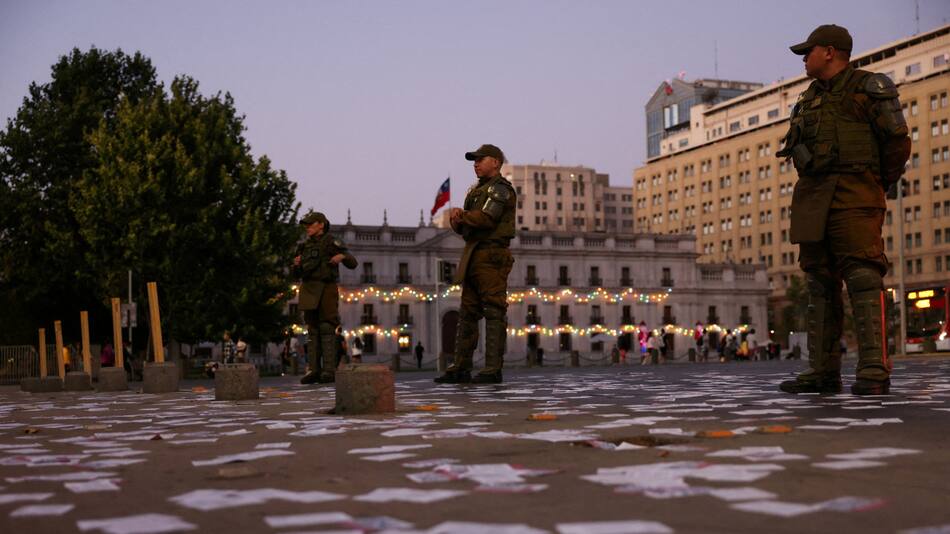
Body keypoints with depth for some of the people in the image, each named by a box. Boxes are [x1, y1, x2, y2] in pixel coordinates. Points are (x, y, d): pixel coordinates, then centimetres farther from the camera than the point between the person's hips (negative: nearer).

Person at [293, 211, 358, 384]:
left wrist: (342, 256, -27)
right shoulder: (304, 246, 15)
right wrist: (297, 265, -4)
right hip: (308, 291, 5)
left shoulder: (332, 242, 0)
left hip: (326, 290, -5)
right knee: (313, 330, 2)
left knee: (327, 329, -11)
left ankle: (329, 370, -13)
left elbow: (352, 264, -6)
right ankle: (314, 370, 1)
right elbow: (297, 274, 18)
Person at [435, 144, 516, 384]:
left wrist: (460, 216, -2)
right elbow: (462, 227, 19)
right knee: (467, 312, 8)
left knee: (494, 312, -9)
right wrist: (457, 217, -4)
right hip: (473, 255, 9)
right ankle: (461, 368, 11)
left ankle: (493, 370, -10)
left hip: (492, 255, -9)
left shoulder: (500, 188, -4)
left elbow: (485, 218, -19)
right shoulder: (476, 190, 24)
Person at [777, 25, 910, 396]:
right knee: (820, 283, 2)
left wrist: (874, 187, 8)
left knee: (862, 276, -15)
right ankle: (823, 372, 3)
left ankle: (873, 371, -19)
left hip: (853, 197, -7)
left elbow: (897, 142, 0)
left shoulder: (869, 88, 1)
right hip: (812, 198, 7)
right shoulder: (809, 99, 20)